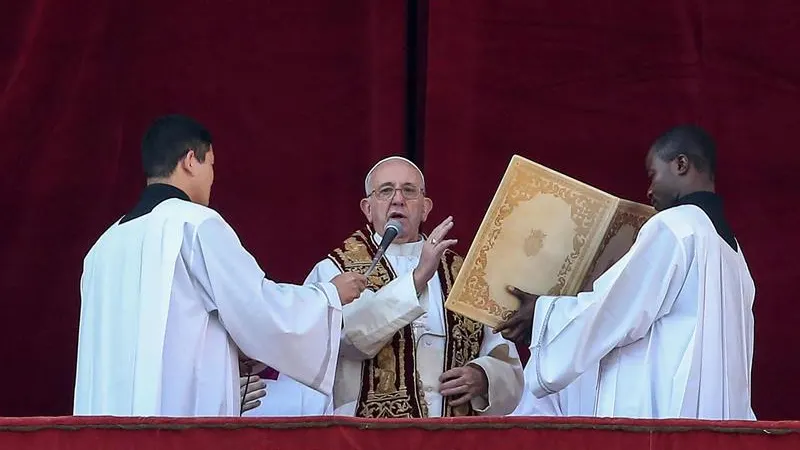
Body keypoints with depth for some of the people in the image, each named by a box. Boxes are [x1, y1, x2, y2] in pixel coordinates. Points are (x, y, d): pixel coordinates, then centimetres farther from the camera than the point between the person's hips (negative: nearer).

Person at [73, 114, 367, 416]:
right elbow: (262, 307, -6)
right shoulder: (196, 224, -4)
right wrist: (331, 293, 11)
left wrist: (227, 349, 26)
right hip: (187, 411, -7)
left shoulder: (106, 246, 15)